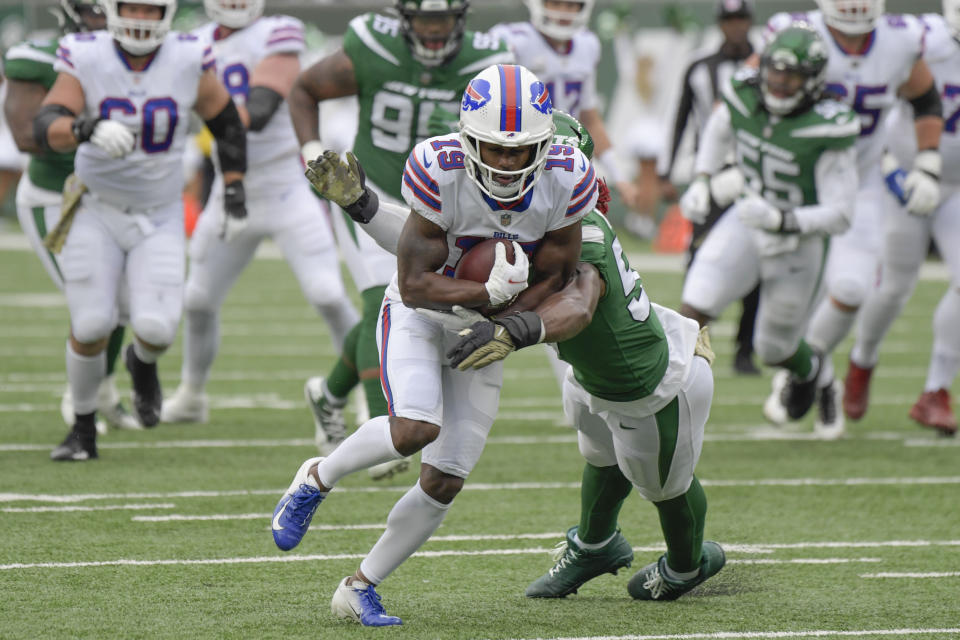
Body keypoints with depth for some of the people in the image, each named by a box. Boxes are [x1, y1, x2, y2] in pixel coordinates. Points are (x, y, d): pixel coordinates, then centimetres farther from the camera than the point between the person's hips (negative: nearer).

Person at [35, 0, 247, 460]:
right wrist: (86, 127, -47)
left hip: (160, 219, 1)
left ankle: (143, 363, 25)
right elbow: (46, 126, -26)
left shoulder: (189, 62, -11)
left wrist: (234, 192, 3)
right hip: (97, 214, -1)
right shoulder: (86, 60, -15)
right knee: (90, 327, -9)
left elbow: (226, 122, 5)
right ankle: (83, 429, 14)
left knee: (156, 328, -13)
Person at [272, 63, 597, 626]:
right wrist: (492, 291, -32)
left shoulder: (568, 179, -20)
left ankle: (359, 590, 16)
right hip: (418, 312, -3)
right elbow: (416, 284, -24)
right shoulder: (439, 171, -29)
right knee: (416, 429, -30)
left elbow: (553, 280, -9)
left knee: (445, 483, 0)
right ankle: (317, 480, -1)